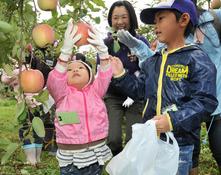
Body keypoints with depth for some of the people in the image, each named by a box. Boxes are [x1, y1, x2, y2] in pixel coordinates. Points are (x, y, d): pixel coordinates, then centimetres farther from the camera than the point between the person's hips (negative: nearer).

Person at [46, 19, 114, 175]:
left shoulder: (95, 91, 6)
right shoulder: (63, 93, 1)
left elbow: (105, 74, -7)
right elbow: (55, 78, -16)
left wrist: (102, 49, -23)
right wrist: (67, 49, -28)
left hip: (97, 153, 2)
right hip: (70, 157, -2)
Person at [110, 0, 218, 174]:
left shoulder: (197, 59, -10)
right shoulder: (151, 62, 12)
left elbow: (205, 101, -17)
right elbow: (140, 91, 17)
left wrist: (173, 120, -27)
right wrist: (121, 75, 5)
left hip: (179, 142, -6)